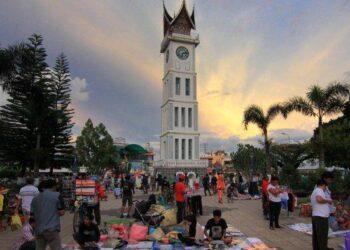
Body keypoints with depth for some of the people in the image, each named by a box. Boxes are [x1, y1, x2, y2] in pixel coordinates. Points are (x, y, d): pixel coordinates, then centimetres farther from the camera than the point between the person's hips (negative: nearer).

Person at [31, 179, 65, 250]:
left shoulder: (35, 198, 12)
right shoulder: (57, 195, -3)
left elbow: (32, 215, 14)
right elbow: (61, 212, -5)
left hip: (38, 230, 5)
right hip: (52, 229, -5)